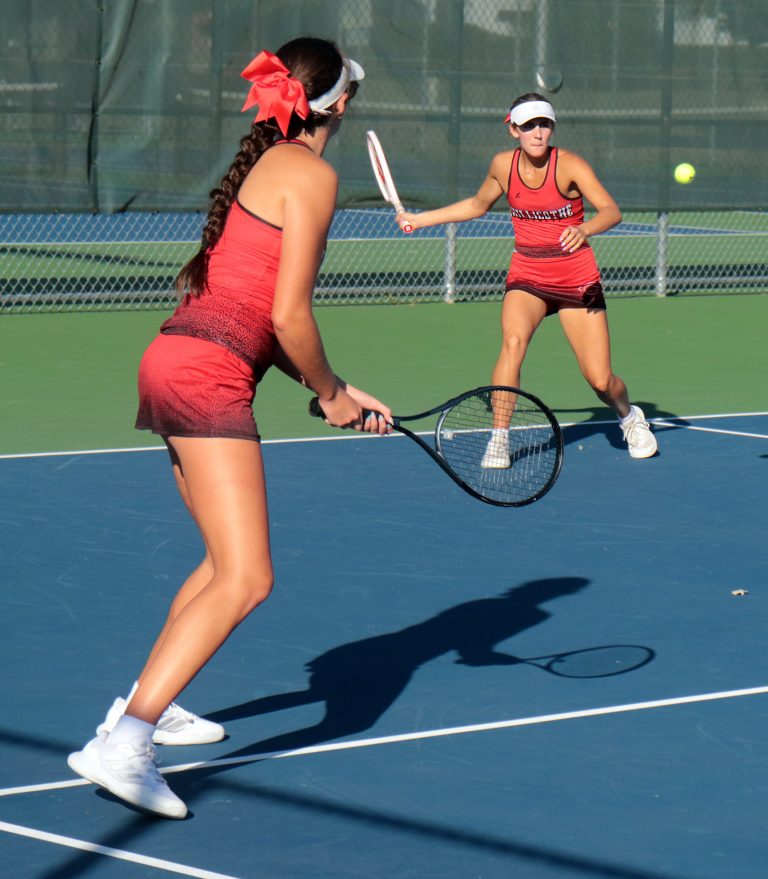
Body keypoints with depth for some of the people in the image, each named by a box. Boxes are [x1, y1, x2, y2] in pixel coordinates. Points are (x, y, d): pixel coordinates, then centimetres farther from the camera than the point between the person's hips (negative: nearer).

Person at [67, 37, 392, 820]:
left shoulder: (265, 165, 19)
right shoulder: (311, 174, -8)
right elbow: (289, 315, -13)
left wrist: (342, 392, 17)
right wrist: (329, 394, 3)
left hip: (179, 364, 10)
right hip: (207, 376, -10)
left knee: (226, 561, 25)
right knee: (245, 580, -15)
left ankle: (146, 702, 36)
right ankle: (121, 745, -24)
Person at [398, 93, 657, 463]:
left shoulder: (569, 165, -14)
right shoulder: (502, 165, -2)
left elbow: (611, 211, -27)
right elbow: (477, 205, 20)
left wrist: (584, 229, -48)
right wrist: (419, 219, 20)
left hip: (577, 278, -2)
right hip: (526, 277, 2)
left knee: (601, 380, -3)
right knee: (513, 340, -30)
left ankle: (630, 417, 33)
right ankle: (499, 438, -23)